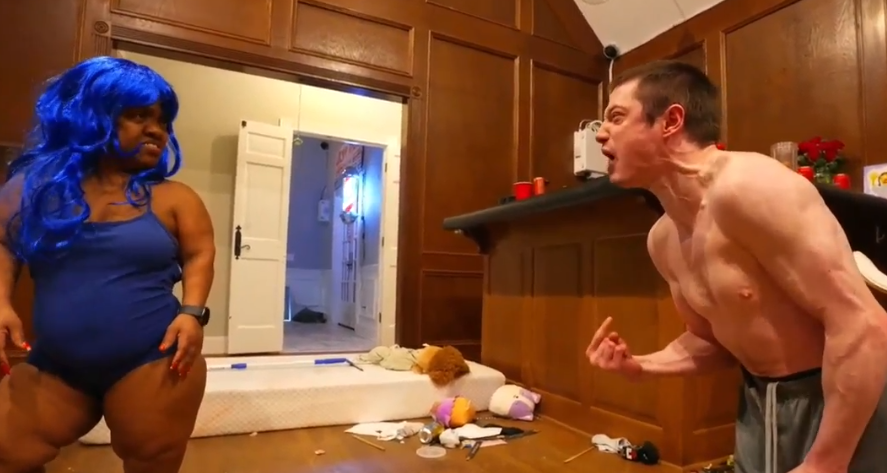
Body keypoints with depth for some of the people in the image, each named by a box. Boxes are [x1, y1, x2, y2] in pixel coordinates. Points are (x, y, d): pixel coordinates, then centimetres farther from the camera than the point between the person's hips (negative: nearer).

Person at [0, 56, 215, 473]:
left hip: (155, 362, -2)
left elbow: (200, 254, 0)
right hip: (53, 366, 3)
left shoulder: (173, 198, 0)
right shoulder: (37, 183, 6)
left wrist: (192, 312, -15)